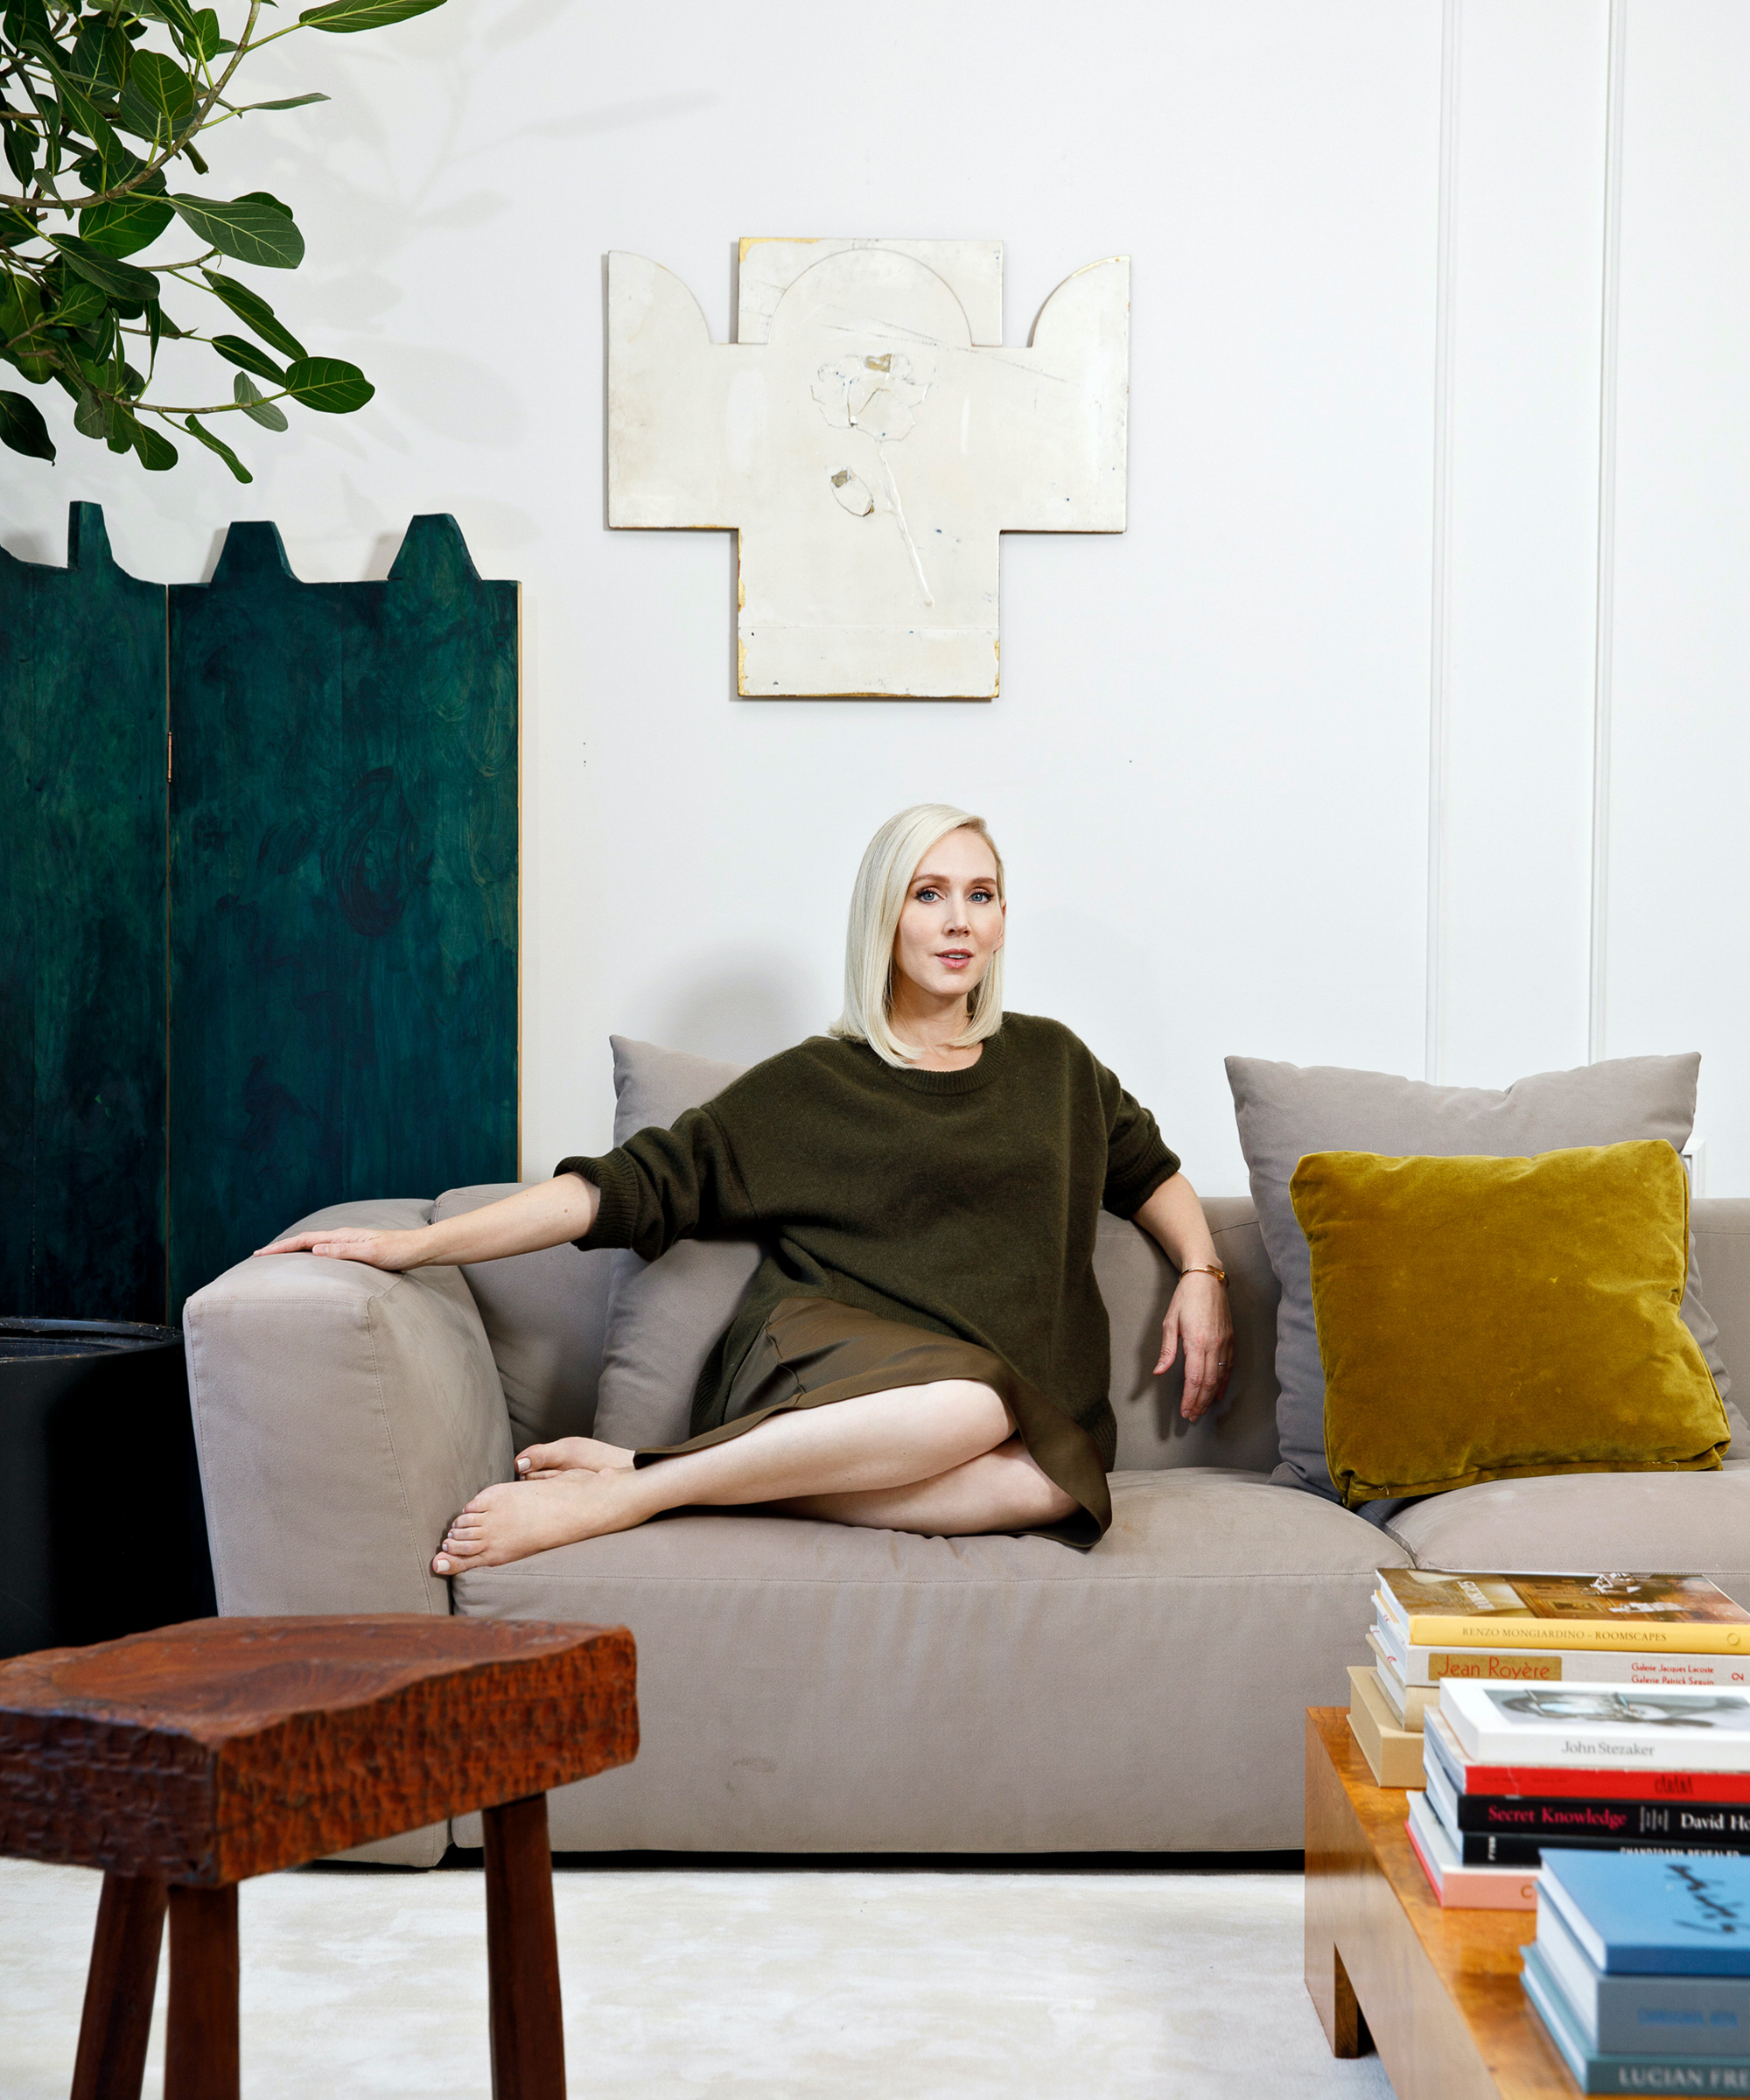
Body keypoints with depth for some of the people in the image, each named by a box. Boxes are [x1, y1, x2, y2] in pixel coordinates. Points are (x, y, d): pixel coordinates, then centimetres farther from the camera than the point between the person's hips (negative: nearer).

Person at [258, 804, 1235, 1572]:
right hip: (825, 1360, -3)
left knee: (1049, 1483, -37)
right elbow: (638, 1183, 5)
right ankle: (626, 1485, -30)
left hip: (1016, 1396, 4)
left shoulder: (1051, 1063, 23)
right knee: (971, 1404, -41)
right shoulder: (810, 1086, 11)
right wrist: (421, 1243, -4)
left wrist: (1203, 1274, 18)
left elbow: (1151, 1172, 39)